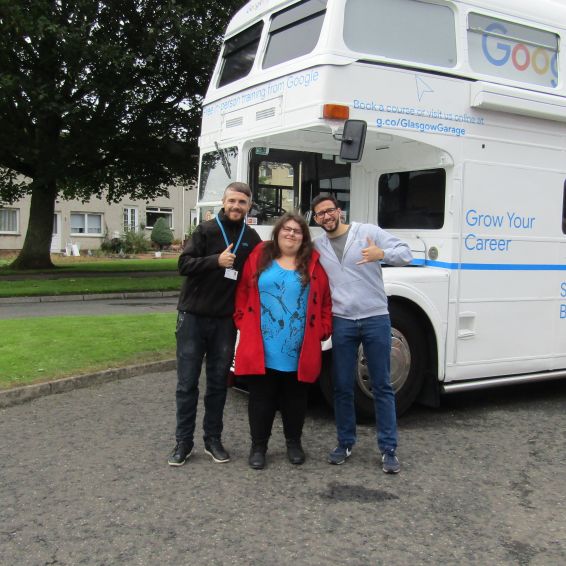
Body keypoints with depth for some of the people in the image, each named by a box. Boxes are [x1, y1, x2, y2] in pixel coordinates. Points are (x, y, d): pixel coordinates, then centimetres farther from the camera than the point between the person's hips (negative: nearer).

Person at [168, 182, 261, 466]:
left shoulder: (252, 238, 6)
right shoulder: (206, 230, -3)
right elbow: (184, 264, -10)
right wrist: (216, 261, -25)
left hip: (225, 320, 3)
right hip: (193, 316, -2)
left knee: (218, 382, 10)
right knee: (187, 382, 3)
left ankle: (213, 439, 21)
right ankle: (183, 441, 13)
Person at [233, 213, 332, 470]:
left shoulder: (313, 263, 5)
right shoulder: (260, 257, 5)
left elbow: (325, 301, 7)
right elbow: (243, 292, 8)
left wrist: (323, 330, -1)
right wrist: (242, 321, 0)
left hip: (299, 351, 1)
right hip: (262, 348, -1)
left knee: (295, 398, 13)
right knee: (261, 397, 7)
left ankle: (294, 443, 29)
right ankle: (258, 446, 19)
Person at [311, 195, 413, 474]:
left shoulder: (369, 231, -3)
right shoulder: (316, 247, 8)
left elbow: (405, 253, -6)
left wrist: (382, 254, -27)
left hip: (375, 320, -3)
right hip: (342, 323, 3)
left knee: (382, 386, 4)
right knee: (342, 387, 9)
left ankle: (388, 449, 12)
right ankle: (345, 443, 25)